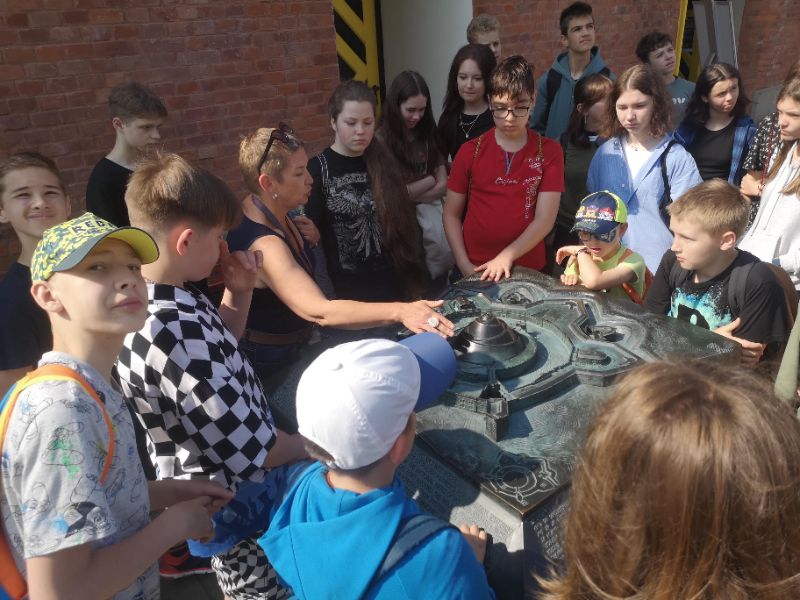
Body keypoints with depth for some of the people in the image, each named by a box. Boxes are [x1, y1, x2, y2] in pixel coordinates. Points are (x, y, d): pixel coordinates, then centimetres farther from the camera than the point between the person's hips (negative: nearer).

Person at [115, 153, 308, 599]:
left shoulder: (168, 303, -7)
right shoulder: (173, 334, -36)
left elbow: (221, 349, 12)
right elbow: (254, 449, -29)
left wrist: (239, 292, -5)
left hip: (218, 484, 9)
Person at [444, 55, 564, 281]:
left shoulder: (549, 152, 0)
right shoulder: (470, 151, 2)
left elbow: (545, 219, -6)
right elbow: (451, 214, 3)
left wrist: (507, 257, -17)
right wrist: (464, 265, -7)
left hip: (527, 268, 0)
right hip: (475, 269, 1)